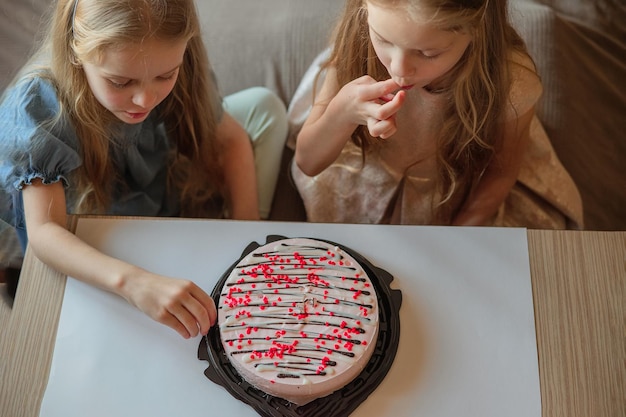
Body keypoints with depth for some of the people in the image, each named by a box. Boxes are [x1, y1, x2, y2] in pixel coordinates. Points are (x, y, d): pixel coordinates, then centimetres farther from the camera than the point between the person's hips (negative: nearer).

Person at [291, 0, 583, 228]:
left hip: (467, 196, -2)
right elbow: (307, 162, -20)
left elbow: (501, 172, -11)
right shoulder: (355, 50, -31)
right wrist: (340, 114, -42)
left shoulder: (510, 82, -34)